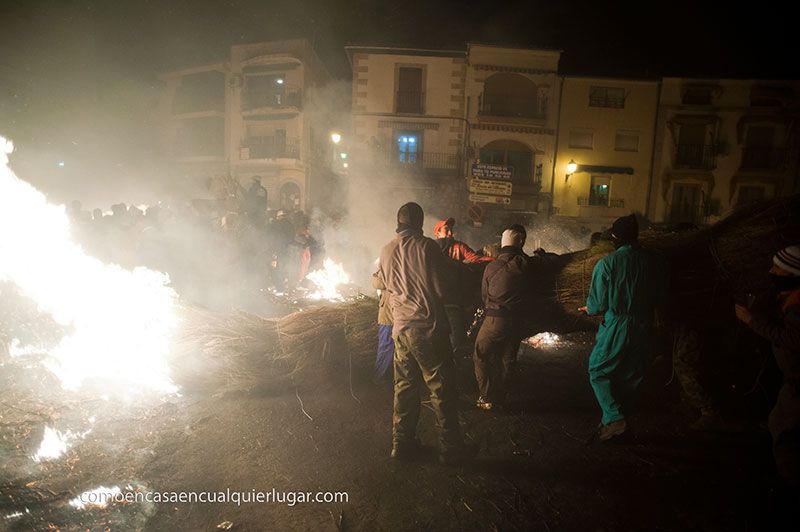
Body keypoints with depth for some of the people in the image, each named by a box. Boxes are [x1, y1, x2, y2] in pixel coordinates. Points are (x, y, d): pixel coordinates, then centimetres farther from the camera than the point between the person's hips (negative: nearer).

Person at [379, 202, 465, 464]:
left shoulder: (386, 251, 5)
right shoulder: (428, 247, -10)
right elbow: (440, 288, -8)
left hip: (401, 328, 5)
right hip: (429, 327, -5)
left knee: (404, 387, 15)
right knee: (442, 389, 6)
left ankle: (402, 443, 23)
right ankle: (450, 448, 14)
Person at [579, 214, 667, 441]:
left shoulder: (607, 263, -15)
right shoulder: (655, 262, -2)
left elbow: (598, 304, -11)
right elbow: (660, 298, 8)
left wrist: (589, 309, 10)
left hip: (616, 327, -5)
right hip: (644, 328, 5)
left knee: (598, 372, 11)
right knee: (631, 376, 17)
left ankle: (614, 419, 1)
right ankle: (616, 415, 29)